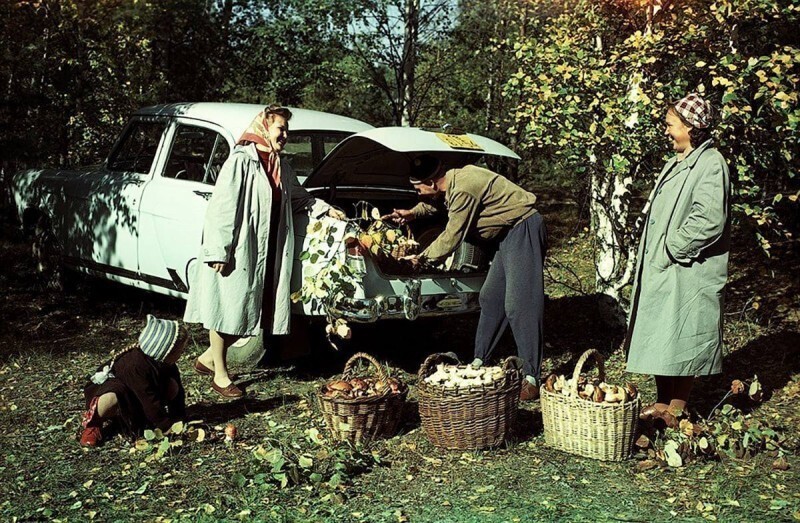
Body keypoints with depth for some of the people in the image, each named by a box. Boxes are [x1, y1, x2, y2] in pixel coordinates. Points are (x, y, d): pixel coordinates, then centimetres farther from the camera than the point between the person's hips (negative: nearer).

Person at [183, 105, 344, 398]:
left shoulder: (280, 166, 12)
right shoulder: (241, 160, -13)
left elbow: (298, 196, 30)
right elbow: (222, 206, -17)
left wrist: (326, 209, 20)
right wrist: (217, 251, -20)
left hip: (266, 254, 8)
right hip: (237, 252, -8)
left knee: (250, 314, 11)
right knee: (227, 309, 3)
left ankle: (209, 358, 28)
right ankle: (220, 374, 15)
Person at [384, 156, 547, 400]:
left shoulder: (463, 190, -24)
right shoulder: (454, 180, 7)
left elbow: (452, 238, -15)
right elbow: (435, 203, 33)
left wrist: (423, 257, -1)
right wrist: (413, 213, 20)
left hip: (524, 230, -10)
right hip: (510, 233, 10)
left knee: (518, 305, -14)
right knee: (490, 298, 14)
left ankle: (532, 378, -11)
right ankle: (479, 361, 24)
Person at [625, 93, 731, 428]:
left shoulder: (710, 164, -14)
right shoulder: (677, 164, 16)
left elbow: (708, 221, -25)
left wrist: (669, 251, -18)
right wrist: (653, 256, 11)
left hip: (686, 275, -9)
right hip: (660, 272, 9)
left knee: (682, 343, -1)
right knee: (658, 340, 13)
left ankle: (676, 410, 11)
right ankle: (663, 403, 24)